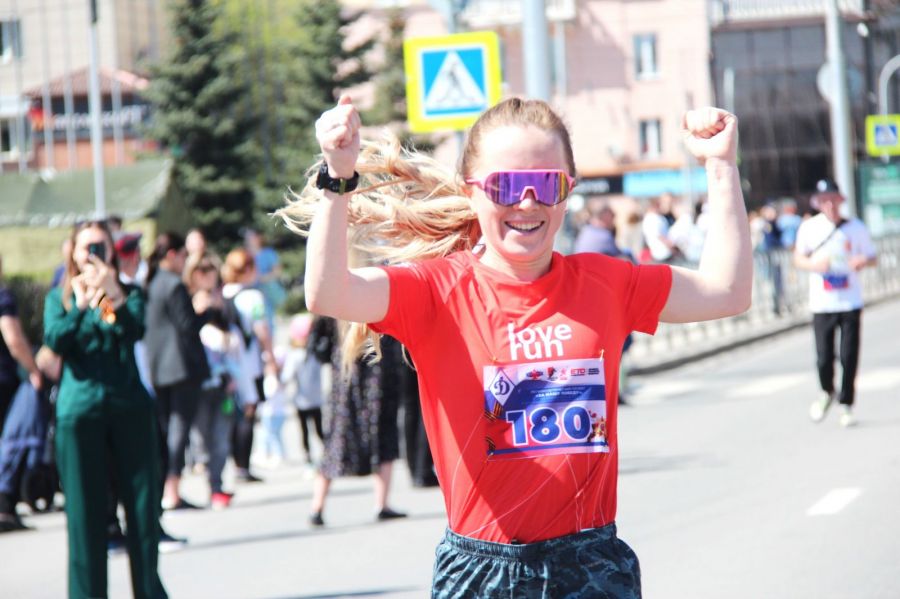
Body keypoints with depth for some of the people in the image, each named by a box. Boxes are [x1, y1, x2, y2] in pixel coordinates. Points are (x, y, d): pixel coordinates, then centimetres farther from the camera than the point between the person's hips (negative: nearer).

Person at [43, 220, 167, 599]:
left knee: (142, 498, 1)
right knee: (85, 509, 1)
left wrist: (116, 299, -29)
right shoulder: (59, 297, 10)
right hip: (79, 408, -1)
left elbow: (137, 330, -10)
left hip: (128, 404, 1)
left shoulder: (129, 293, 10)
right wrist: (81, 306, -25)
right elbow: (54, 340, -8)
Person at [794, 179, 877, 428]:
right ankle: (827, 393, 27)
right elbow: (798, 258, 9)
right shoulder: (809, 228, 0)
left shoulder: (856, 228, 1)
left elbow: (872, 258, 9)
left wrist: (863, 261, -15)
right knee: (824, 357, -3)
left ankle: (846, 405, 12)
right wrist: (814, 264, -13)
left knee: (849, 356, -3)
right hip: (822, 303, 0)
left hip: (851, 302, 0)